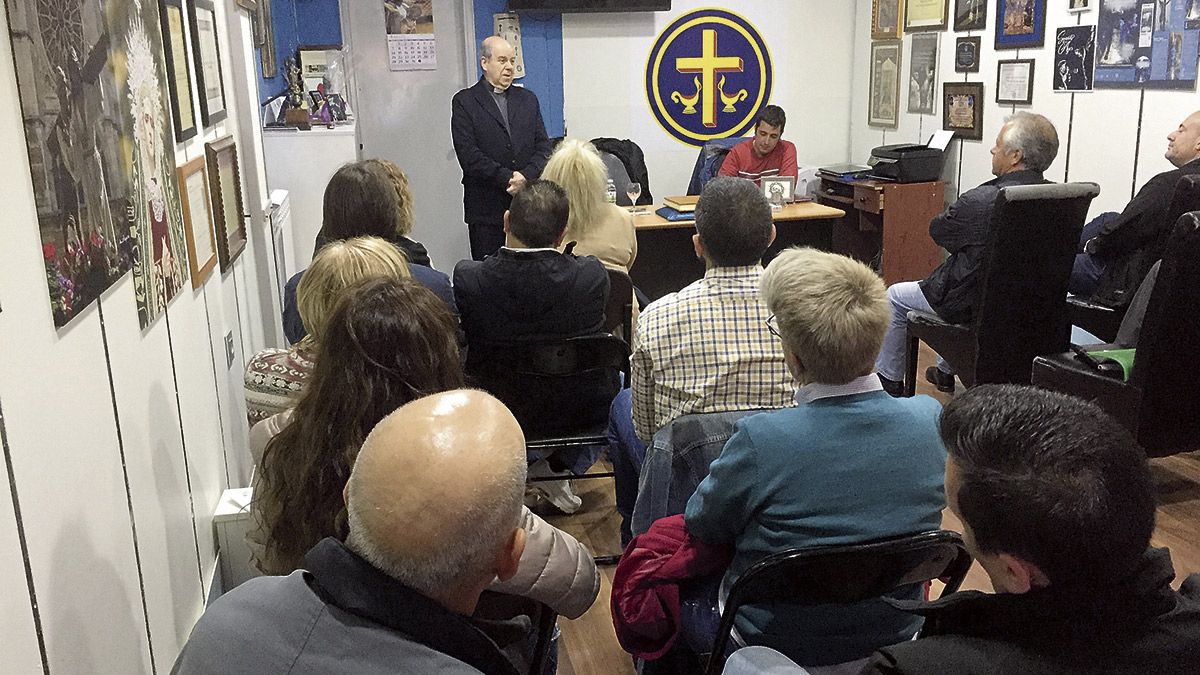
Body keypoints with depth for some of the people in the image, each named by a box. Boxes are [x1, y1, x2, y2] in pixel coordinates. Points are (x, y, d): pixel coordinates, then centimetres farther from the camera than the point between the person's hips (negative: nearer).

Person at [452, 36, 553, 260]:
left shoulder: (528, 99, 16)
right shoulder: (464, 101, 2)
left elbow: (543, 146, 9)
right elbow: (468, 154, -9)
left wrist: (526, 176, -10)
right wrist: (506, 179, -15)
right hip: (486, 208, -3)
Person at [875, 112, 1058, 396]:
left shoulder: (982, 200, -29)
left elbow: (937, 231, -11)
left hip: (977, 304, -7)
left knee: (895, 296, 16)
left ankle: (888, 381, 29)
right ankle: (945, 372, 47)